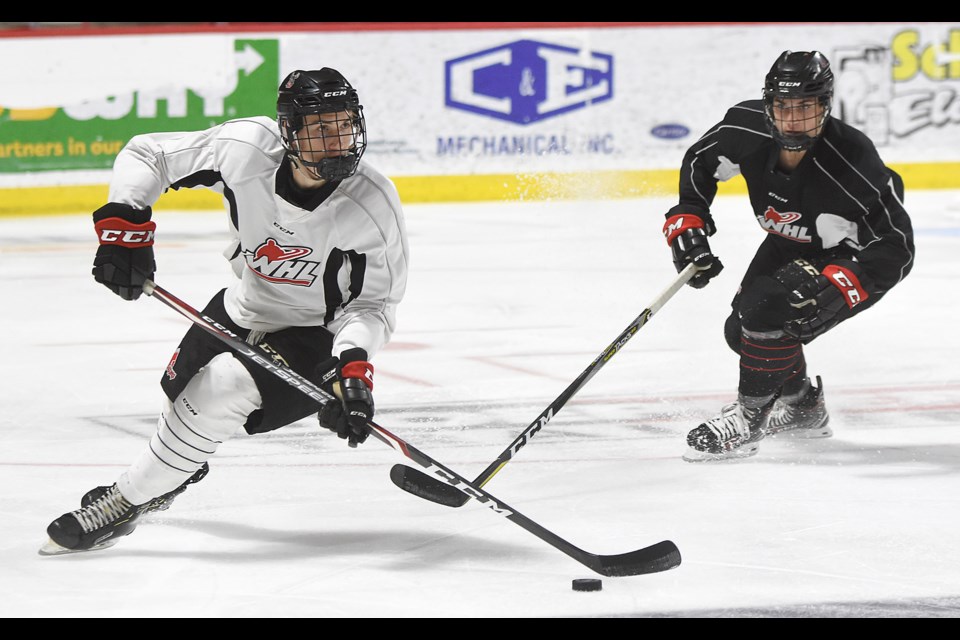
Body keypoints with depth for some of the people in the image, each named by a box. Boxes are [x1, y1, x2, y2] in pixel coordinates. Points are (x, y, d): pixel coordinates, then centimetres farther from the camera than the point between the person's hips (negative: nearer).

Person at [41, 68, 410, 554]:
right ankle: (179, 472, 60)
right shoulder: (246, 148, -24)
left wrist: (354, 366, -38)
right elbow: (146, 154, -11)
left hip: (318, 335, -5)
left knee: (224, 385, -28)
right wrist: (125, 225, -25)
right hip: (245, 305, 5)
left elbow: (374, 304, -20)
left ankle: (126, 502, -13)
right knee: (180, 392, 22)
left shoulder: (373, 207, -29)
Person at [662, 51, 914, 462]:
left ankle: (748, 418, -6)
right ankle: (803, 406, 34)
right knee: (741, 331, 8)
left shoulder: (852, 162, -38)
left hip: (852, 260, -7)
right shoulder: (748, 128, -24)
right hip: (789, 247, 7)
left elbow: (896, 249, -33)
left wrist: (833, 285, -44)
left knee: (768, 312, -26)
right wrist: (687, 223, -11)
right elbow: (700, 161, -1)